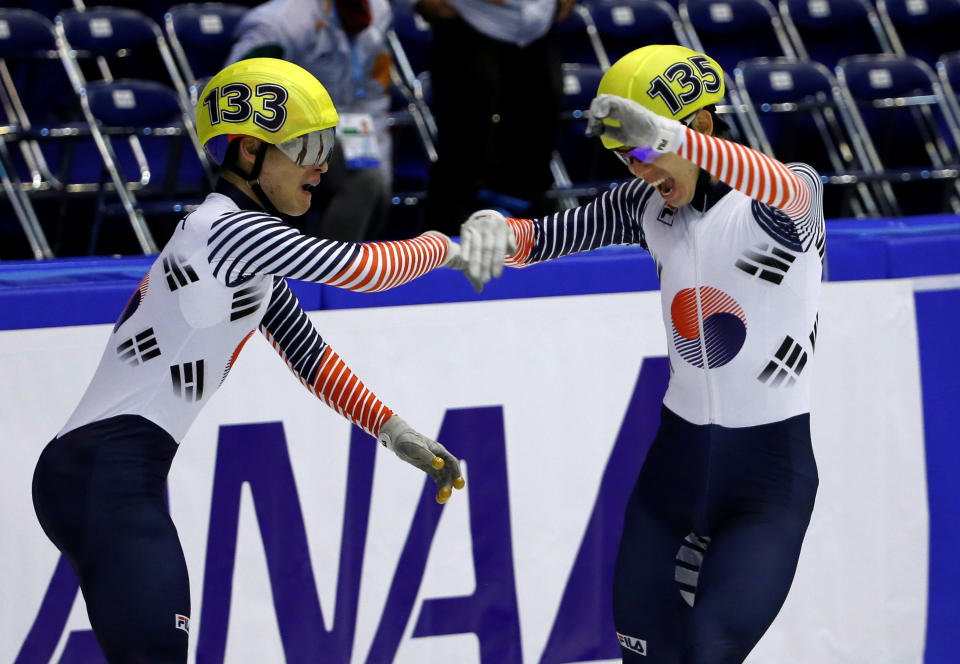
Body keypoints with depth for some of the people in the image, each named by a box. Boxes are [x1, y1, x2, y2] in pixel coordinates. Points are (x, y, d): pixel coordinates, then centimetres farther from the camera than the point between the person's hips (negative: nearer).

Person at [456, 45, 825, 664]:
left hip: (769, 471, -5)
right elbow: (559, 232, -5)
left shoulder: (792, 200, -15)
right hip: (679, 450, 6)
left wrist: (675, 140, -57)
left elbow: (787, 191, -38)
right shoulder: (650, 202, 2)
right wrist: (500, 231, -31)